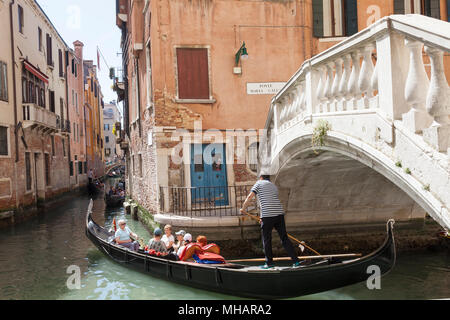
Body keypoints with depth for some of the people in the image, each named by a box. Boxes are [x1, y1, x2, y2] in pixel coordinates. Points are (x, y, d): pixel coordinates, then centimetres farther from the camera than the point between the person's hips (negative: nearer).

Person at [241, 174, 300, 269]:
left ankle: (269, 263, 12)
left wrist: (243, 208, 12)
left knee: (266, 240, 7)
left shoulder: (259, 183, 9)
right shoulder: (274, 186, 25)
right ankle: (296, 261, 6)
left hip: (267, 216, -5)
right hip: (279, 214, 5)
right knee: (284, 238, 9)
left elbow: (250, 197, -2)